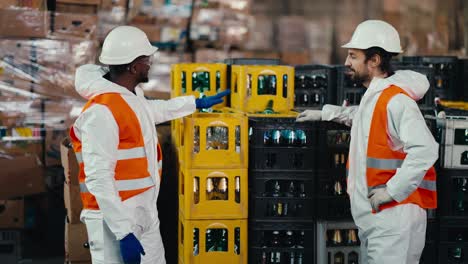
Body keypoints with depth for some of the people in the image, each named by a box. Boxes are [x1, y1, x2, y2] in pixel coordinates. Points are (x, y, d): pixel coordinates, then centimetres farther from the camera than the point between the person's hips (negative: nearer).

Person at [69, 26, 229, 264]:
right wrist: (123, 232, -29)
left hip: (146, 215, 10)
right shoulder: (101, 113, -23)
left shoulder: (133, 95, 8)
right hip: (114, 220, -10)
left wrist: (197, 103, 41)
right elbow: (98, 178, -27)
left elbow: (153, 110, 34)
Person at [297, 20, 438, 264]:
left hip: (394, 215, -10)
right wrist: (325, 114, 30)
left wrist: (392, 191, -25)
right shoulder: (373, 97, 14)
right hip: (374, 217, 10)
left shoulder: (395, 100, -18)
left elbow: (425, 149, -29)